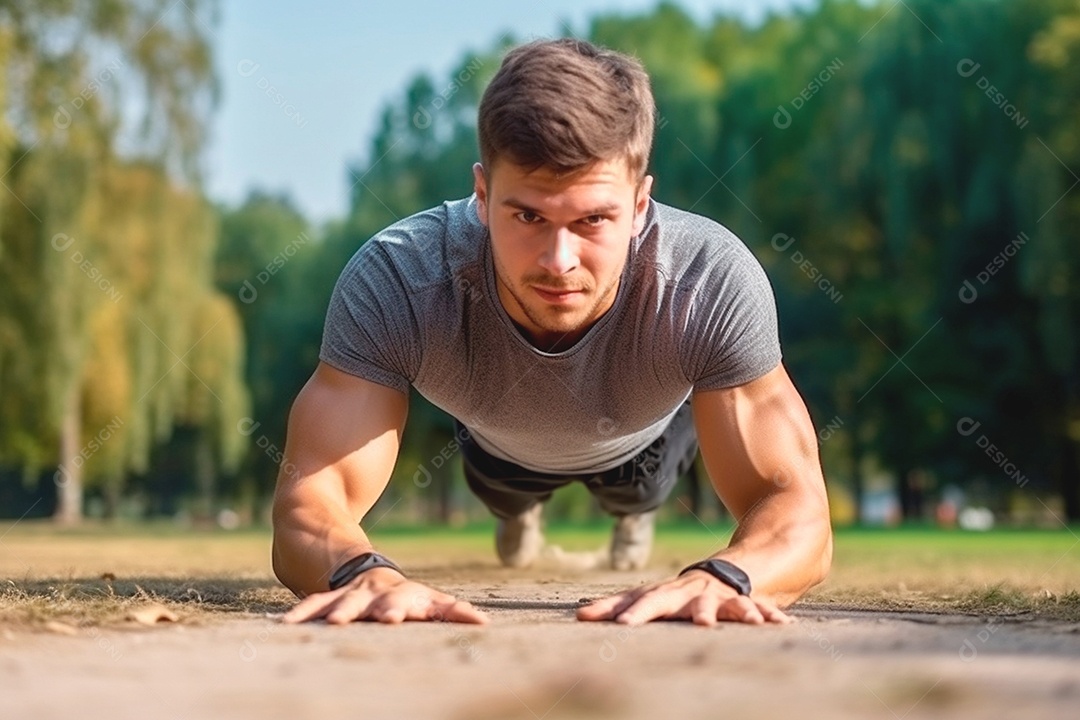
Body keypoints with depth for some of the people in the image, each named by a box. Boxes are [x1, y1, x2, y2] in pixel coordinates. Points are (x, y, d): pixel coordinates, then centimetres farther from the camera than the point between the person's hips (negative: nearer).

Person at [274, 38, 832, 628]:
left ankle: (634, 509, 68)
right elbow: (312, 500, -49)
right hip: (499, 442, 0)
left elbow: (796, 514, -45)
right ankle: (519, 509, 69)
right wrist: (364, 572, -74)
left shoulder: (716, 284, -46)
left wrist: (719, 579, -69)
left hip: (642, 441, 0)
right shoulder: (393, 282, -46)